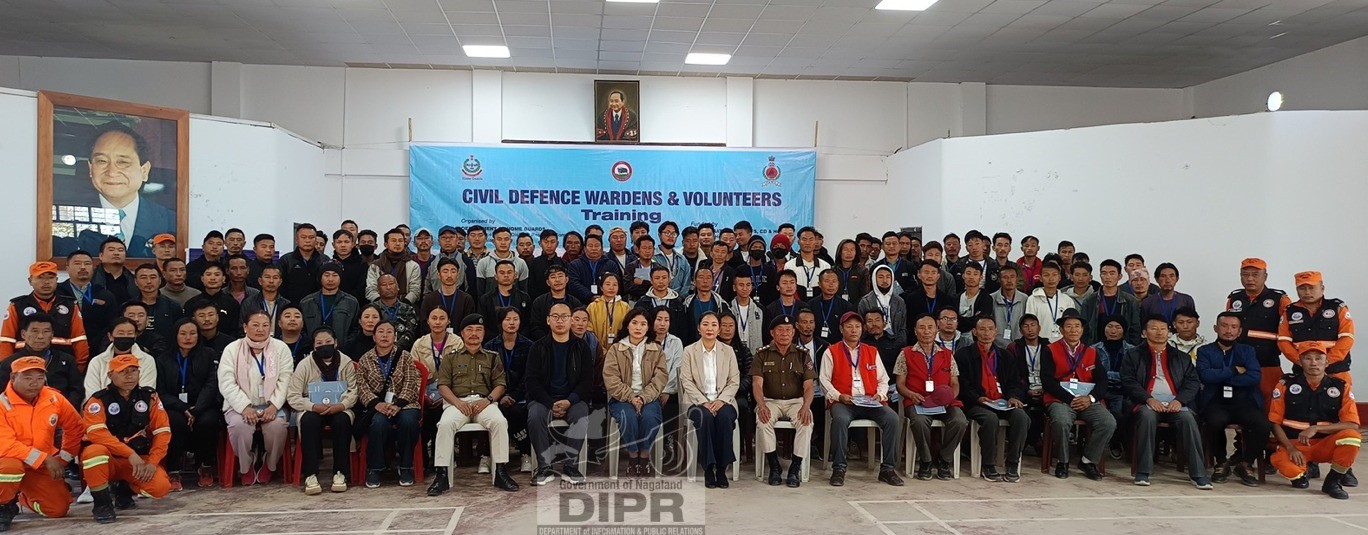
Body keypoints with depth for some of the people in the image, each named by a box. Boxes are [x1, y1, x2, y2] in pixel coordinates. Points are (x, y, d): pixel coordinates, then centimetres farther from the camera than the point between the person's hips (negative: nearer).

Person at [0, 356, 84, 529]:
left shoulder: (54, 398, -5)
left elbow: (75, 428, 8)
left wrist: (62, 459, 3)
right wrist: (45, 458, -27)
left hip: (42, 466, 5)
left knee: (58, 509, -3)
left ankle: (23, 498, 31)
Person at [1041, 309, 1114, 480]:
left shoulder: (1091, 353, 16)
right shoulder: (1051, 351, 4)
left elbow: (1102, 381, 9)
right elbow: (1047, 381, -6)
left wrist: (1090, 398, -11)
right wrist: (1071, 399, -14)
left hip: (1088, 401, 4)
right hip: (1060, 401, -3)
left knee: (1109, 423, -23)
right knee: (1061, 421, -35)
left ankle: (1088, 461, -3)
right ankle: (1062, 462, -10)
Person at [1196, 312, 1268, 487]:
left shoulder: (1247, 351, 18)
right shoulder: (1205, 351, 13)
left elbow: (1256, 377, -3)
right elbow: (1205, 376, -8)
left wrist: (1221, 377, -5)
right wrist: (1234, 371, -3)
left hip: (1244, 401, 2)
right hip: (1216, 402, -2)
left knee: (1261, 423, -31)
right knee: (1214, 421, -36)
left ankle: (1245, 464, -3)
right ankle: (1221, 463, -8)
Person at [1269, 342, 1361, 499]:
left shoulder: (1341, 387, 0)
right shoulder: (1286, 385, -2)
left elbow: (1353, 425, -9)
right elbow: (1275, 422, -1)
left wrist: (1316, 428, -20)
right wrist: (1290, 448, -16)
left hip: (1326, 444, 1)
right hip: (1295, 444, -1)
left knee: (1352, 436, -31)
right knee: (1281, 461, -36)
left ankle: (1333, 481, -6)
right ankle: (1301, 472, 6)